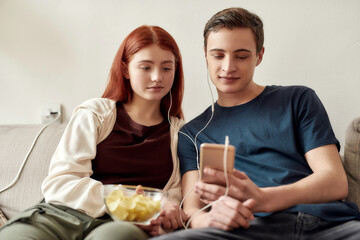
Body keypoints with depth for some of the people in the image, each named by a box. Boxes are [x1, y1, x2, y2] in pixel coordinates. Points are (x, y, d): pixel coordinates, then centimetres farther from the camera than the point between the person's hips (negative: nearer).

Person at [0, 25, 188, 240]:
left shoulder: (179, 131, 17)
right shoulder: (94, 113, 12)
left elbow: (177, 191, 17)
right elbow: (59, 182, 2)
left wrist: (169, 208, -10)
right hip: (62, 214, 1)